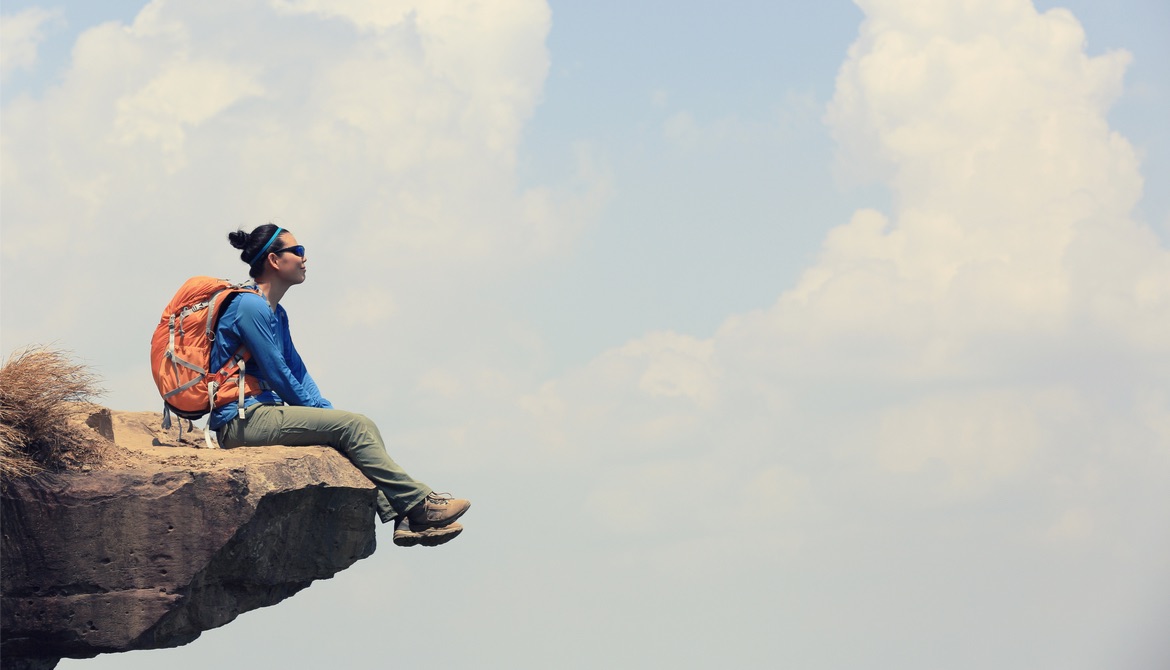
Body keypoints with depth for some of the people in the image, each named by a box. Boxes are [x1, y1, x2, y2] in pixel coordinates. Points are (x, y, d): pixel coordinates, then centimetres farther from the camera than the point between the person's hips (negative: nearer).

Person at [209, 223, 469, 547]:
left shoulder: (276, 313, 19)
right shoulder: (250, 307, -13)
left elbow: (297, 371, 18)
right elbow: (277, 375, -14)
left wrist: (327, 412, 5)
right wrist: (319, 412, -5)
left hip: (261, 414, 10)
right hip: (243, 420, -10)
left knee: (358, 429, 0)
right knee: (354, 427, -16)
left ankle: (406, 520, -11)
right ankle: (420, 504, -9)